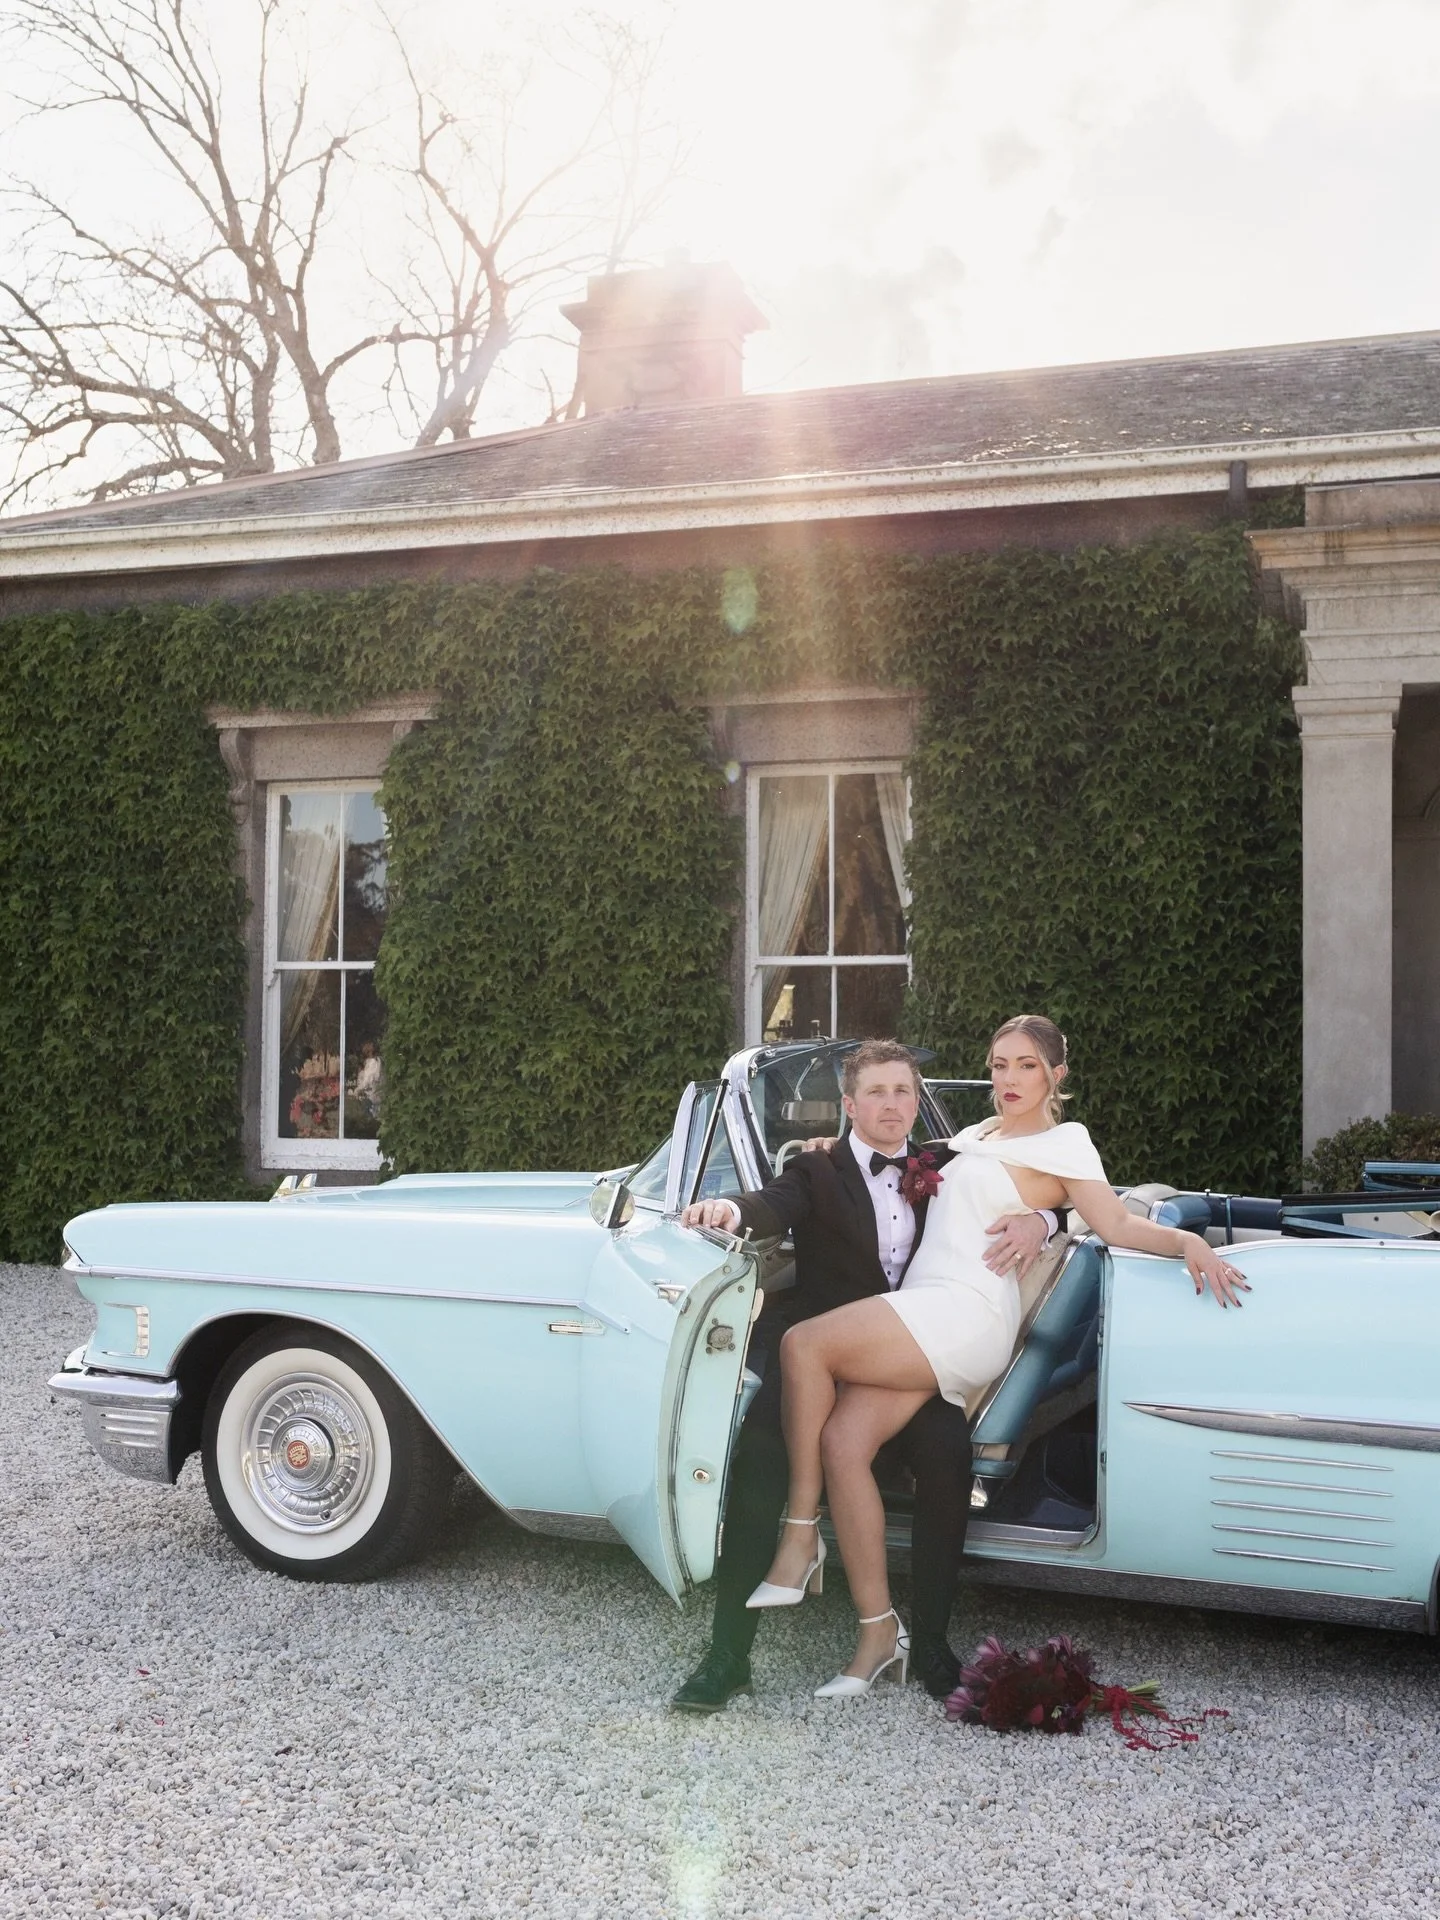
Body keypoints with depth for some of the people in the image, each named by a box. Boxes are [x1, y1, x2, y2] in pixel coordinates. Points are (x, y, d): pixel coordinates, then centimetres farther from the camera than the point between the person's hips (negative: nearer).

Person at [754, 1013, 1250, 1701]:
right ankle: (879, 1633, -8)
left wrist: (1187, 1241, -22)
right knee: (842, 1443, -15)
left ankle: (799, 1537, -12)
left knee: (805, 1344, -23)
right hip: (922, 1313, 7)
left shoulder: (1064, 1141, 5)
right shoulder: (977, 1135, 26)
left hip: (968, 1312, -7)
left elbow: (1117, 1223, -4)